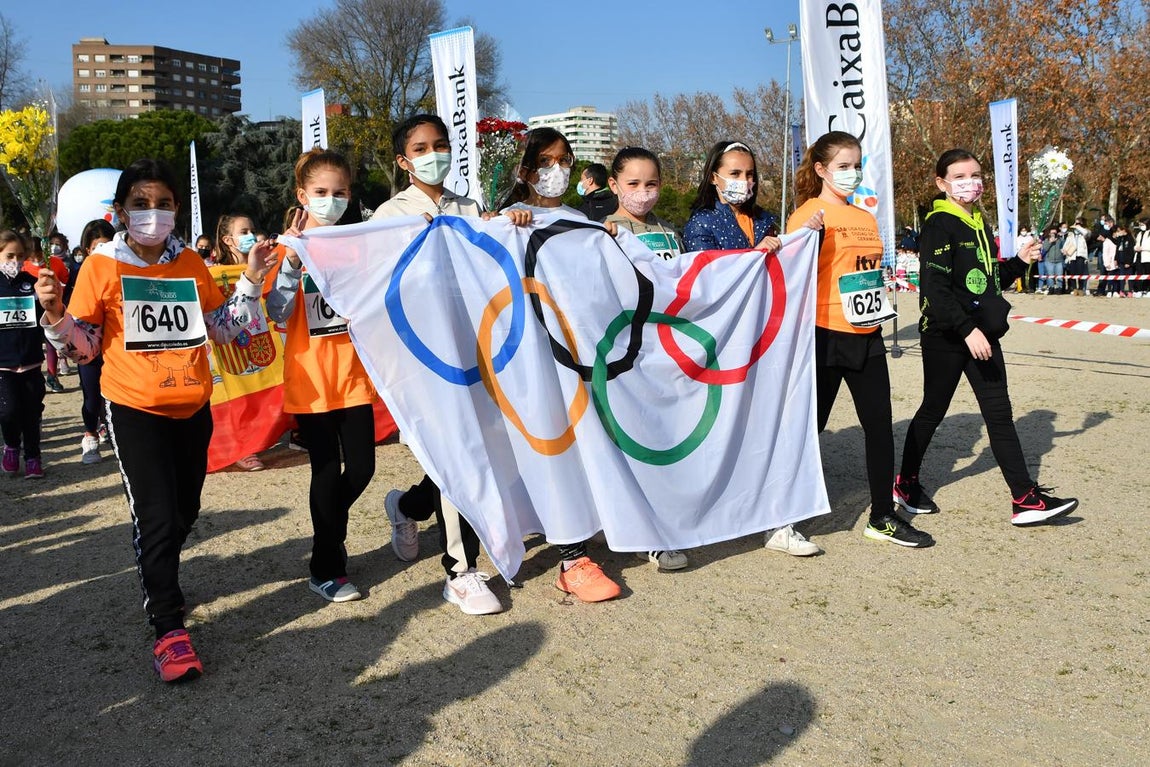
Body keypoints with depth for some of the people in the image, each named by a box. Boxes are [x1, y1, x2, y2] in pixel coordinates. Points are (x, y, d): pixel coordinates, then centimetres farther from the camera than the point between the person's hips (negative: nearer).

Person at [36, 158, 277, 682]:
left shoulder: (190, 263, 5)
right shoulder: (101, 267, -5)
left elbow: (220, 327, 11)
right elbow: (82, 347, -3)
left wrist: (250, 283, 1)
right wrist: (54, 314, -21)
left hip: (192, 406, 4)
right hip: (135, 409, -4)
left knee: (185, 511, 16)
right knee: (156, 517, -7)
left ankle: (158, 583, 42)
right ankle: (169, 629, 1)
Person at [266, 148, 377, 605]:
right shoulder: (290, 249, -4)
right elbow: (278, 314, -14)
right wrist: (293, 259, -24)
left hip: (353, 375, 4)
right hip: (310, 380, -3)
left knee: (361, 467, 5)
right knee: (328, 471, 0)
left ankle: (327, 534, 35)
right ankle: (326, 570, 16)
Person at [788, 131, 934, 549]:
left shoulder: (866, 218, 16)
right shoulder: (808, 215, -7)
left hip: (867, 335, 7)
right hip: (826, 336, -7)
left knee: (880, 425, 9)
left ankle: (883, 517, 22)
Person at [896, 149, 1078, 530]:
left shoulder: (979, 226, 15)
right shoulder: (939, 226, -12)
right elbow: (935, 288, -21)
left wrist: (1019, 261, 6)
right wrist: (967, 330, -25)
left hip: (982, 333, 7)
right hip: (945, 336, -7)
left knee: (999, 413, 3)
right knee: (933, 410, 5)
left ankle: (1026, 499, 3)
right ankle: (906, 483, 24)